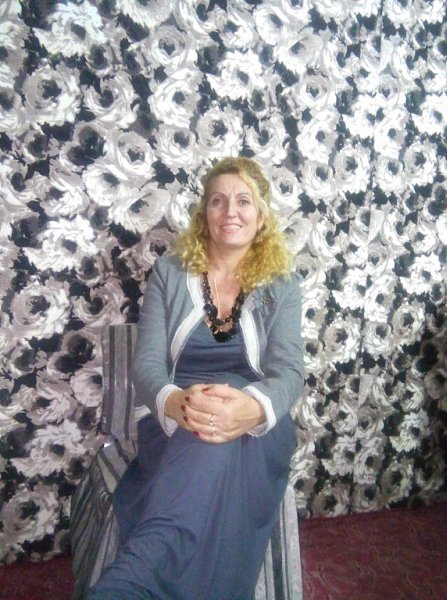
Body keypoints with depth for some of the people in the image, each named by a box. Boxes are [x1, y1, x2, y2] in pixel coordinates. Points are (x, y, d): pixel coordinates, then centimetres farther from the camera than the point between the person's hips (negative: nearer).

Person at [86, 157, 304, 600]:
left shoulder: (281, 283, 7)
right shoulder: (169, 272, 7)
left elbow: (288, 370, -8)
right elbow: (146, 362, -3)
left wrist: (252, 407, -38)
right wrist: (174, 401, -33)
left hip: (254, 429, 1)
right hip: (176, 423, 0)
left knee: (216, 445, -41)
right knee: (207, 438, -42)